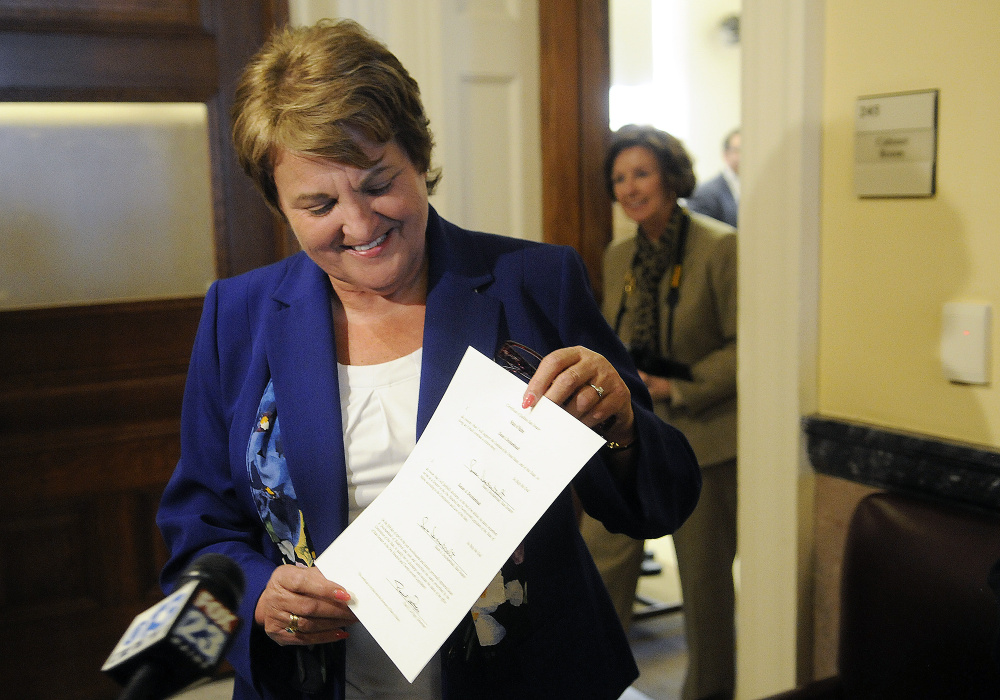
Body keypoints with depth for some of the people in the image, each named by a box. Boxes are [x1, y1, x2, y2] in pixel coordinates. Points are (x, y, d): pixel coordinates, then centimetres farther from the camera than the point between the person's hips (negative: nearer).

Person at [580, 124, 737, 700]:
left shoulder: (720, 247, -12)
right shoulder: (618, 257, 9)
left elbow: (746, 347, -13)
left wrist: (675, 387, -17)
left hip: (702, 435, -5)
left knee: (706, 576, 9)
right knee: (601, 557, 3)